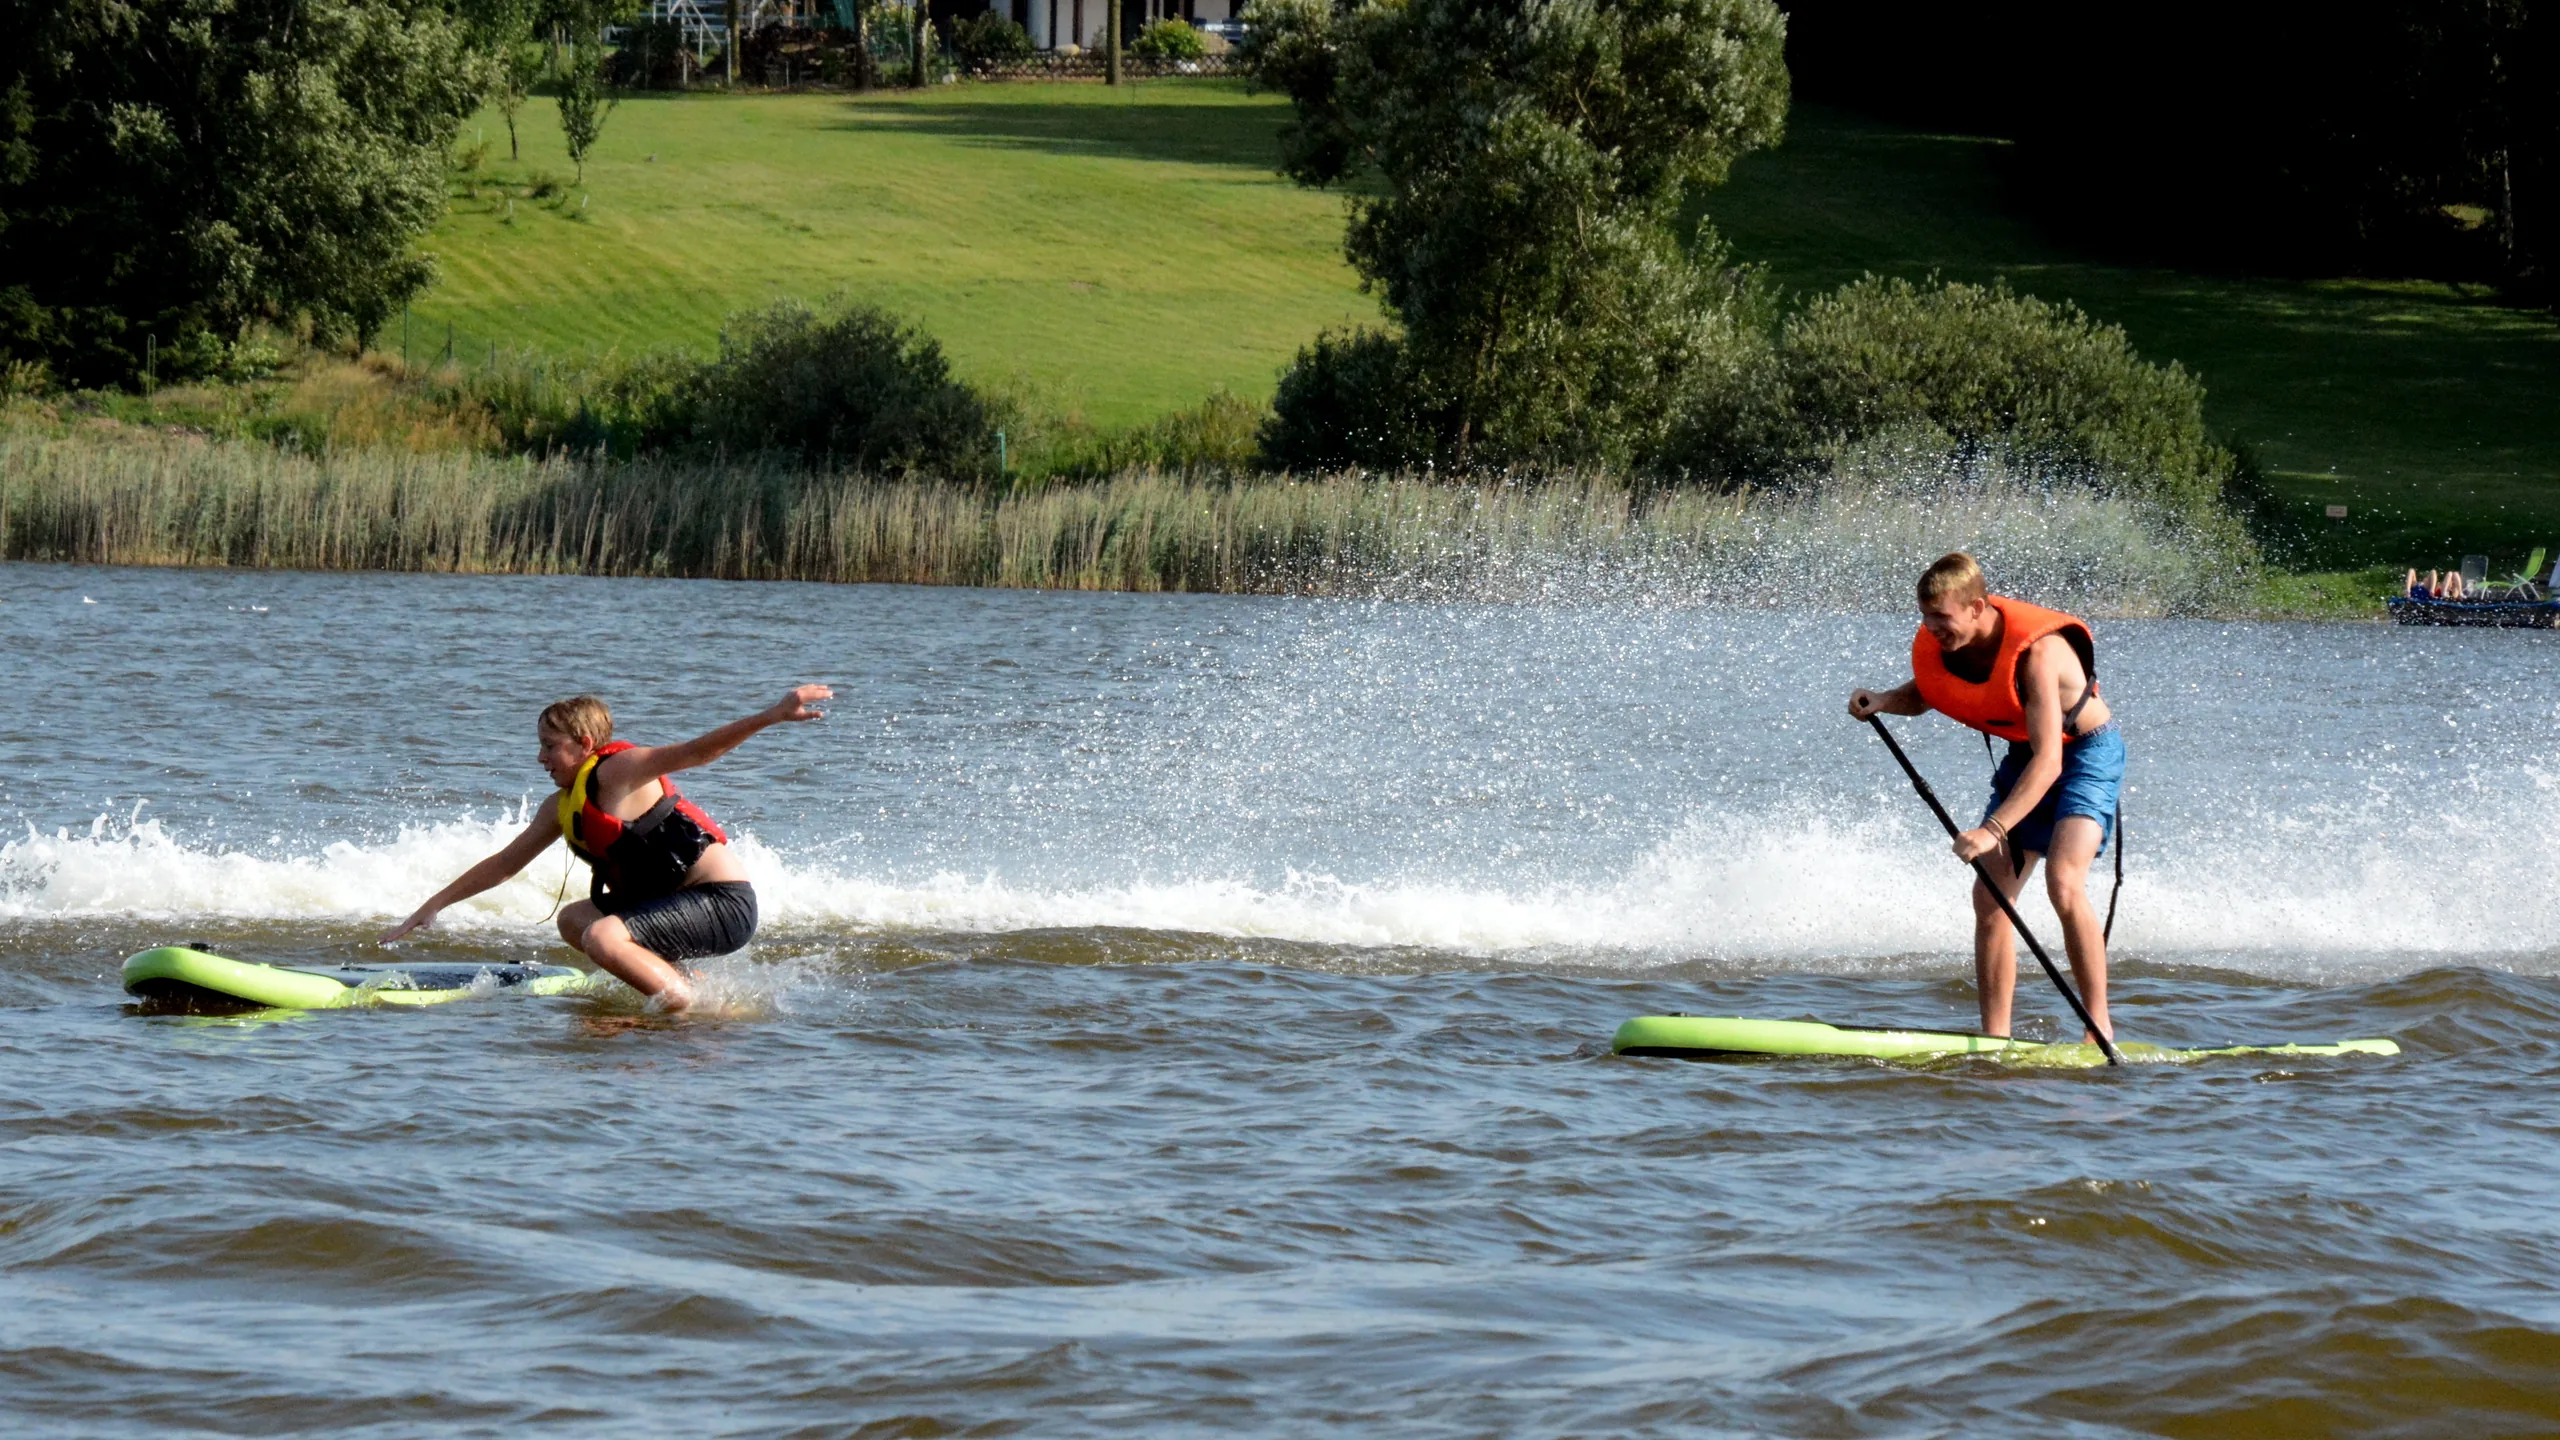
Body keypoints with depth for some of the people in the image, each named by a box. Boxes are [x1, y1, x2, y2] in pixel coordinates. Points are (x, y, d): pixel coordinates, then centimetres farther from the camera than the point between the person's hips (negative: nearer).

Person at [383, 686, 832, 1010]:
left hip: (725, 903, -10)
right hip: (681, 901, 10)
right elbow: (503, 864, 22)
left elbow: (692, 753, -24)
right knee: (574, 921, 24)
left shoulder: (616, 773, -13)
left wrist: (772, 716, -37)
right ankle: (683, 981, 10)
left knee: (602, 937, -26)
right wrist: (428, 909, 22)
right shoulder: (561, 811, 13)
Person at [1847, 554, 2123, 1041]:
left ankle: (2100, 1027, -18)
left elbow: (2048, 762, -39)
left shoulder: (2034, 652, -34)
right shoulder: (1938, 647, -13)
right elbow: (1923, 694, 12)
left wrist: (1993, 830, -47)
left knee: (2063, 883, -26)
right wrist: (1883, 701, -11)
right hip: (2024, 756, 7)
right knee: (1990, 896, -3)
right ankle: (1995, 1037, 1)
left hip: (2088, 752, -7)